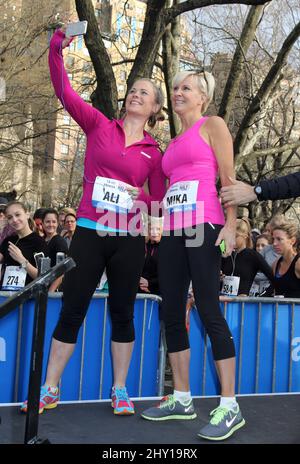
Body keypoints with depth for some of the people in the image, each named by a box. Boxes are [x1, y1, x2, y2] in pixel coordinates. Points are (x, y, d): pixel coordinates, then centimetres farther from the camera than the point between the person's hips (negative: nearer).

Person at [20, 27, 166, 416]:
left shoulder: (154, 152, 6)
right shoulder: (99, 125, 5)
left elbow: (159, 202, 10)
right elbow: (66, 93, -6)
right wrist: (56, 52, -16)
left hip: (129, 239, 1)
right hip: (89, 233, 0)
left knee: (122, 313, 7)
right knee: (72, 311, 3)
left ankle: (120, 390, 20)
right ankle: (49, 390, 15)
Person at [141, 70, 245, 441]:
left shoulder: (212, 125, 5)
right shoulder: (173, 143, 24)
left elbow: (228, 178, -4)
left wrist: (230, 225, -15)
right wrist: (158, 226, 17)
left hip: (204, 227, -7)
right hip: (172, 232, 7)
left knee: (209, 313, -11)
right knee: (171, 314, 5)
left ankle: (229, 407, -5)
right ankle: (181, 399, 15)